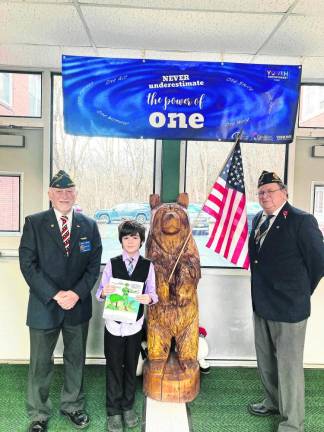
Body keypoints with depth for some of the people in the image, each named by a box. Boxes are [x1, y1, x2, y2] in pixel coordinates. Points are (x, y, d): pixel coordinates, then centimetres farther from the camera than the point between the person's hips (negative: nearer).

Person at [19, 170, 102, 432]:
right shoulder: (34, 223, -6)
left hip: (79, 305, 3)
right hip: (44, 305, -2)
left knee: (76, 359, 18)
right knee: (40, 363, 12)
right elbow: (28, 264, -10)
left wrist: (76, 293, -13)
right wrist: (55, 295, -16)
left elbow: (94, 265, 0)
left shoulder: (89, 225, 1)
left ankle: (72, 406, 39)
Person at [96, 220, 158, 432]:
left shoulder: (148, 265, -5)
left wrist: (149, 298, -25)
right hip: (114, 324, -1)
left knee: (131, 367, 16)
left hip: (135, 325, 1)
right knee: (114, 367, 11)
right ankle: (113, 411, 29)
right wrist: (104, 292, -27)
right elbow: (100, 293, -5)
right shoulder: (112, 263, -6)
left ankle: (128, 406, 36)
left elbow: (152, 292, -3)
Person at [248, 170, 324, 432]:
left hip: (288, 307, -7)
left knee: (289, 367, 6)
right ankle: (274, 403, 45)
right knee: (266, 361, 23)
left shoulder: (301, 221, -16)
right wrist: (263, 289, 9)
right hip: (261, 304, 8)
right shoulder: (259, 219, 7)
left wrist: (300, 292, -3)